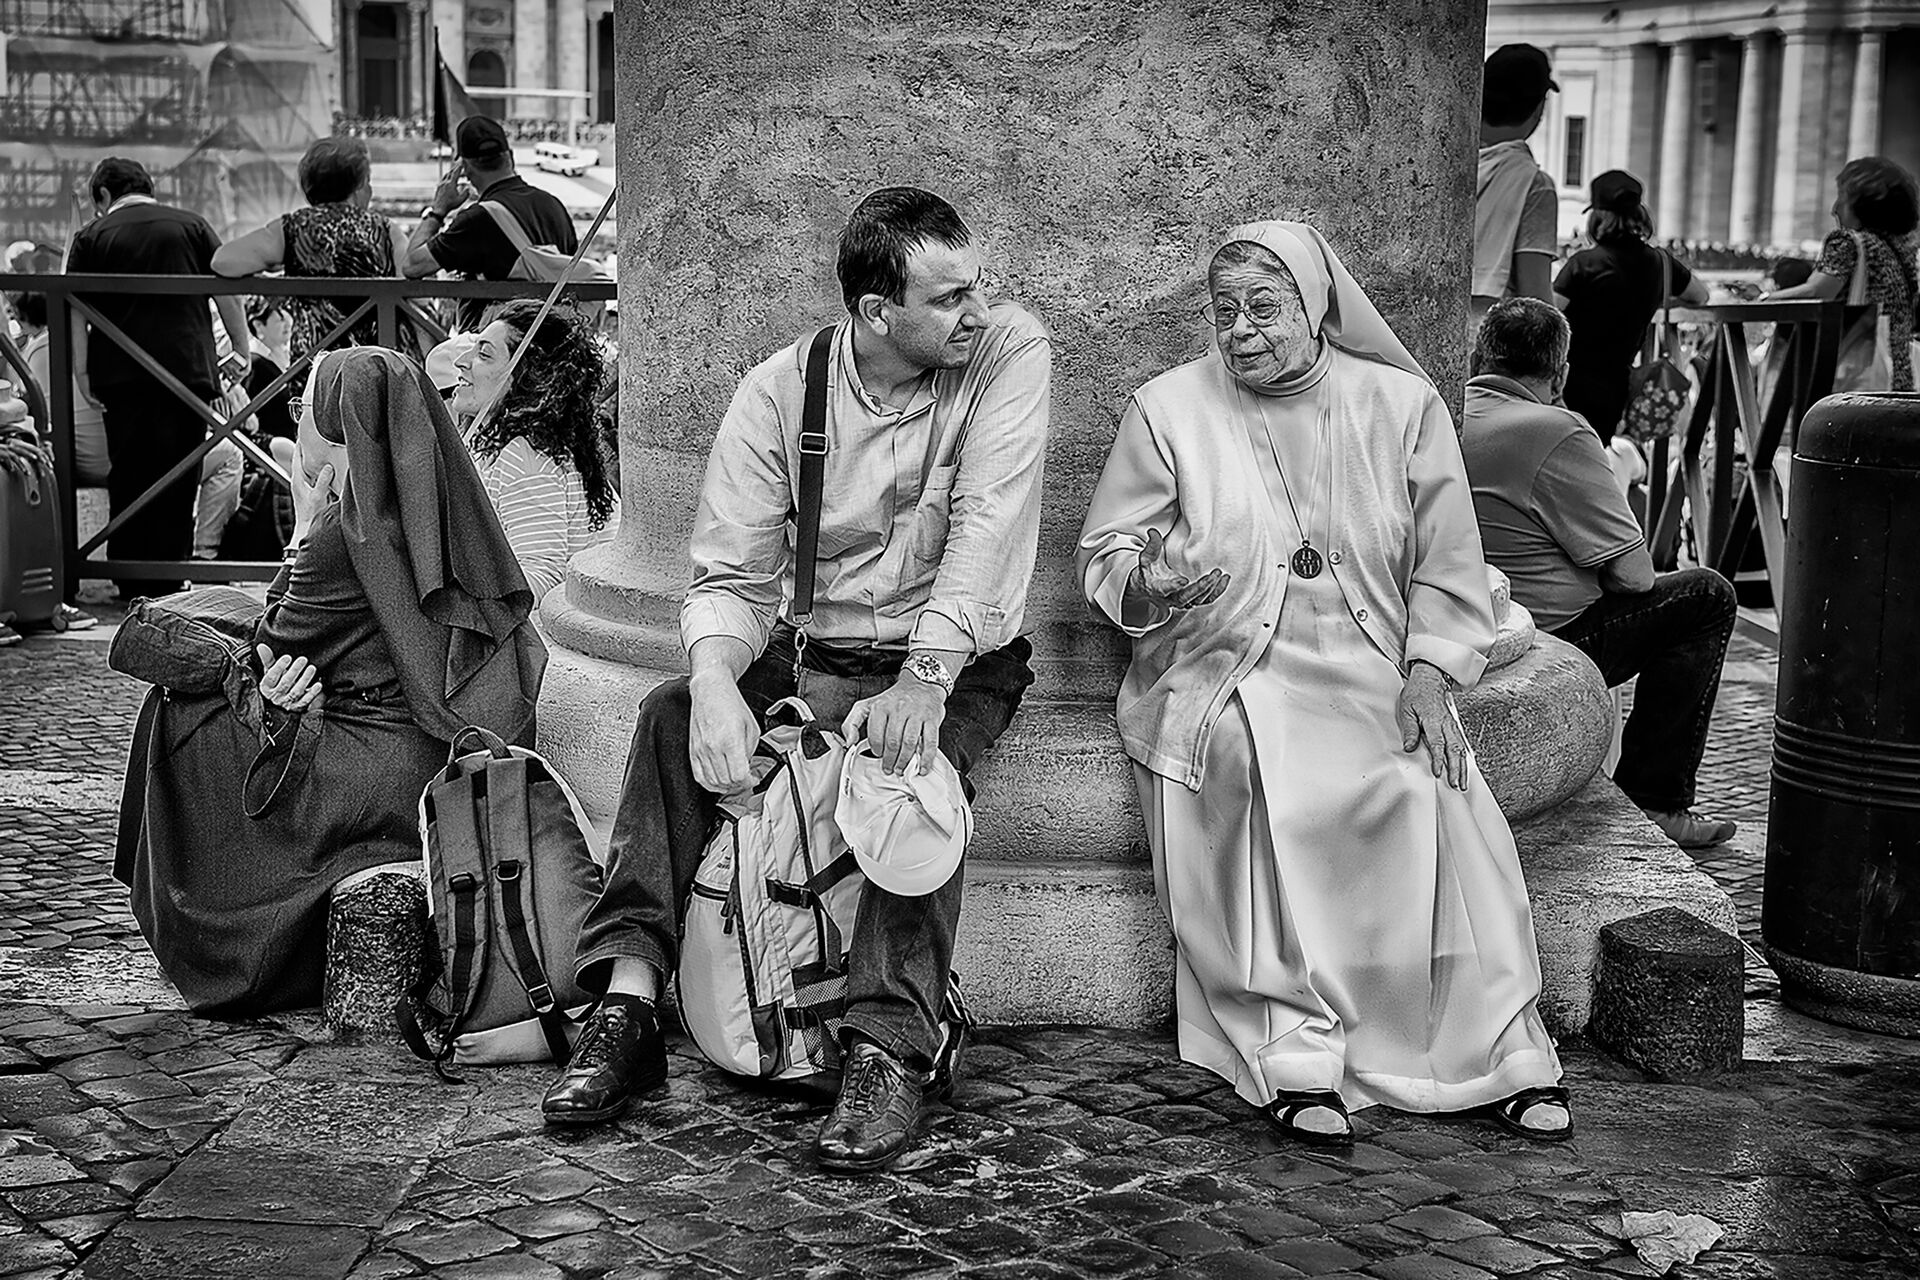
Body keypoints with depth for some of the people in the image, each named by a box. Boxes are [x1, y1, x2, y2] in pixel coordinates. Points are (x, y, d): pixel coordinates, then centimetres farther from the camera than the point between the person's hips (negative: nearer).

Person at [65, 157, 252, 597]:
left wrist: (82, 372, 0)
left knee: (127, 478, 8)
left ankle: (130, 584, 10)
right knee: (177, 479, 4)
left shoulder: (91, 236, 7)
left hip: (120, 376, 0)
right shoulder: (191, 225, 8)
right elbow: (227, 294, 5)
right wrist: (242, 349, 10)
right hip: (187, 368, 0)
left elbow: (75, 313, 0)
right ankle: (167, 584, 3)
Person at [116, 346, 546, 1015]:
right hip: (447, 771, 8)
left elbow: (274, 648, -2)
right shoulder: (440, 514, 6)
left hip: (371, 779, -8)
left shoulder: (339, 536, -18)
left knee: (180, 709, 9)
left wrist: (303, 531, 8)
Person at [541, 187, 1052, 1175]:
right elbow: (730, 575, -8)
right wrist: (716, 685, -30)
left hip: (962, 656, -2)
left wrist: (923, 682, -31)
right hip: (813, 649, 3)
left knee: (917, 760, -33)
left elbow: (986, 526, -21)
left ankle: (891, 1049, -35)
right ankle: (627, 1004, -22)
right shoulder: (778, 392, -6)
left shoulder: (1011, 352, -11)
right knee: (673, 717, -20)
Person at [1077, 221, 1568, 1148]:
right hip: (1221, 675, -1)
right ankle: (1294, 1056, -30)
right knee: (1263, 780, -34)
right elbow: (1103, 556, 5)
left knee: (1432, 795, -28)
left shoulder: (1402, 405, 10)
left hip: (1371, 679, 1)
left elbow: (1447, 569, 9)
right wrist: (1149, 583, -18)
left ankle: (1503, 1052, -15)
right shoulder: (1168, 409, 6)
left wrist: (1426, 678, -6)